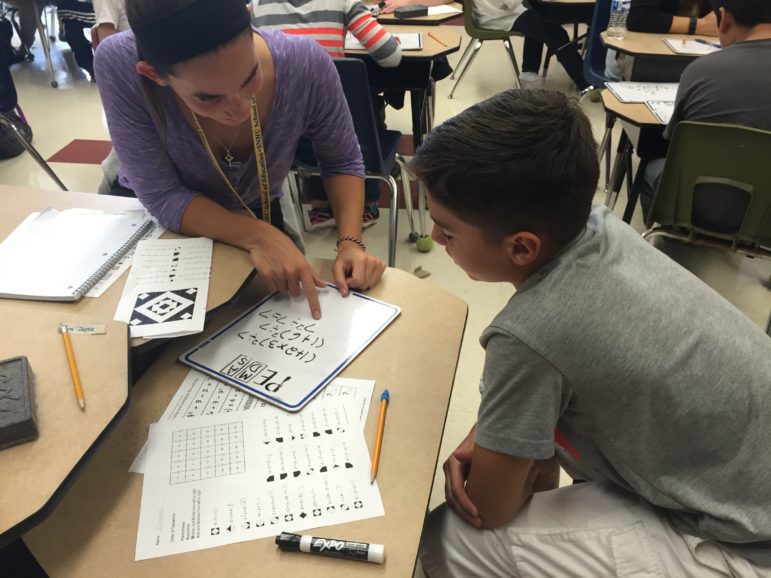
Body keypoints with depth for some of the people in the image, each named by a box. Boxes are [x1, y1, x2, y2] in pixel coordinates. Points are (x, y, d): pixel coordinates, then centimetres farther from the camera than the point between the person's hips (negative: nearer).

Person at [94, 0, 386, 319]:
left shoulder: (306, 63, -30)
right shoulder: (119, 65, -32)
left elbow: (342, 162, -14)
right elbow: (161, 197, -26)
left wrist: (349, 242, -28)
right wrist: (257, 236, -39)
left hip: (257, 213, 1)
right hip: (156, 222, 0)